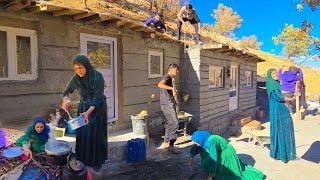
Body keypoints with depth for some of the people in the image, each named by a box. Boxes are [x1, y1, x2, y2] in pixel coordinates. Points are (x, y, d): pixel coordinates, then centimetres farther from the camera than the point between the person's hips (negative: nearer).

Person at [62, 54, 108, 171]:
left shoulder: (97, 76, -21)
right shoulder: (76, 78, -5)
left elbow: (98, 98, -23)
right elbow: (66, 92, 7)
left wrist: (88, 112, -36)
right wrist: (65, 100, -16)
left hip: (97, 109, -5)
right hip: (83, 108, 5)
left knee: (95, 135, 1)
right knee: (81, 134, 6)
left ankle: (96, 162, 19)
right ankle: (83, 160, 24)